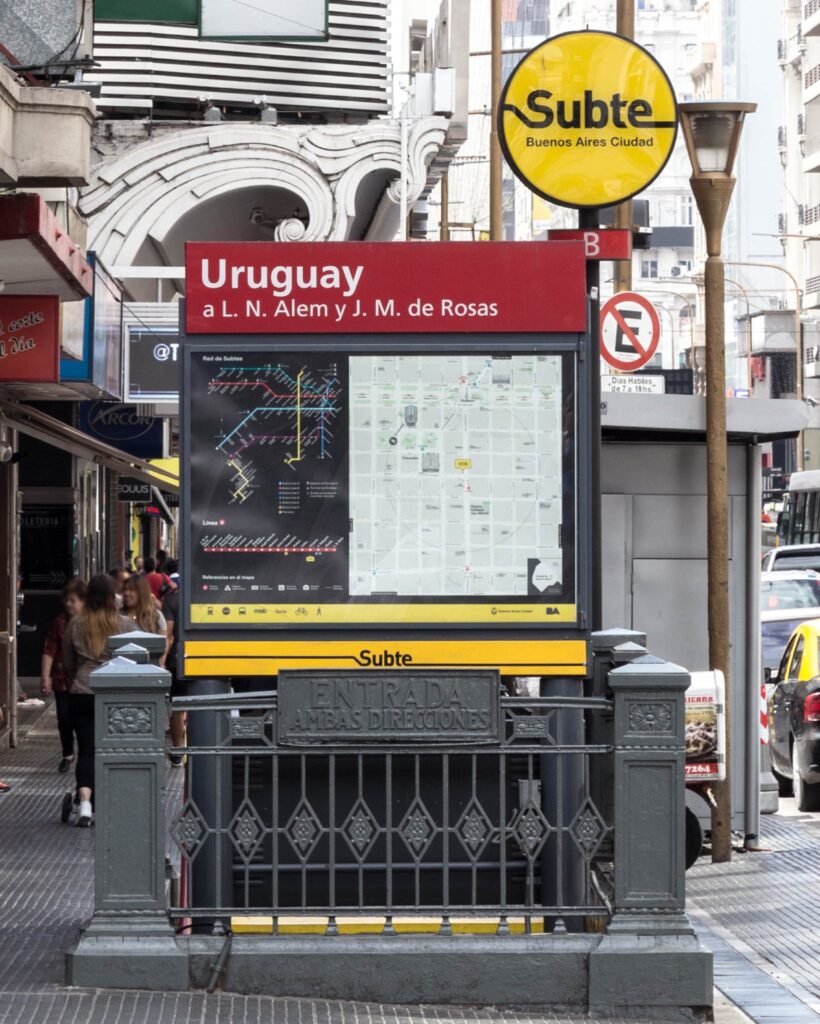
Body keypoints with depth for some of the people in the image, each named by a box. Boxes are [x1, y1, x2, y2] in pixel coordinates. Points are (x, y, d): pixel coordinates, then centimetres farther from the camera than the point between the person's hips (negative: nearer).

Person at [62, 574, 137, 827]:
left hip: (81, 695, 1)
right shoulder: (125, 624, -4)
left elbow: (67, 664, 11)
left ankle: (85, 806, -15)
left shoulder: (75, 624, 1)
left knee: (86, 751, 0)